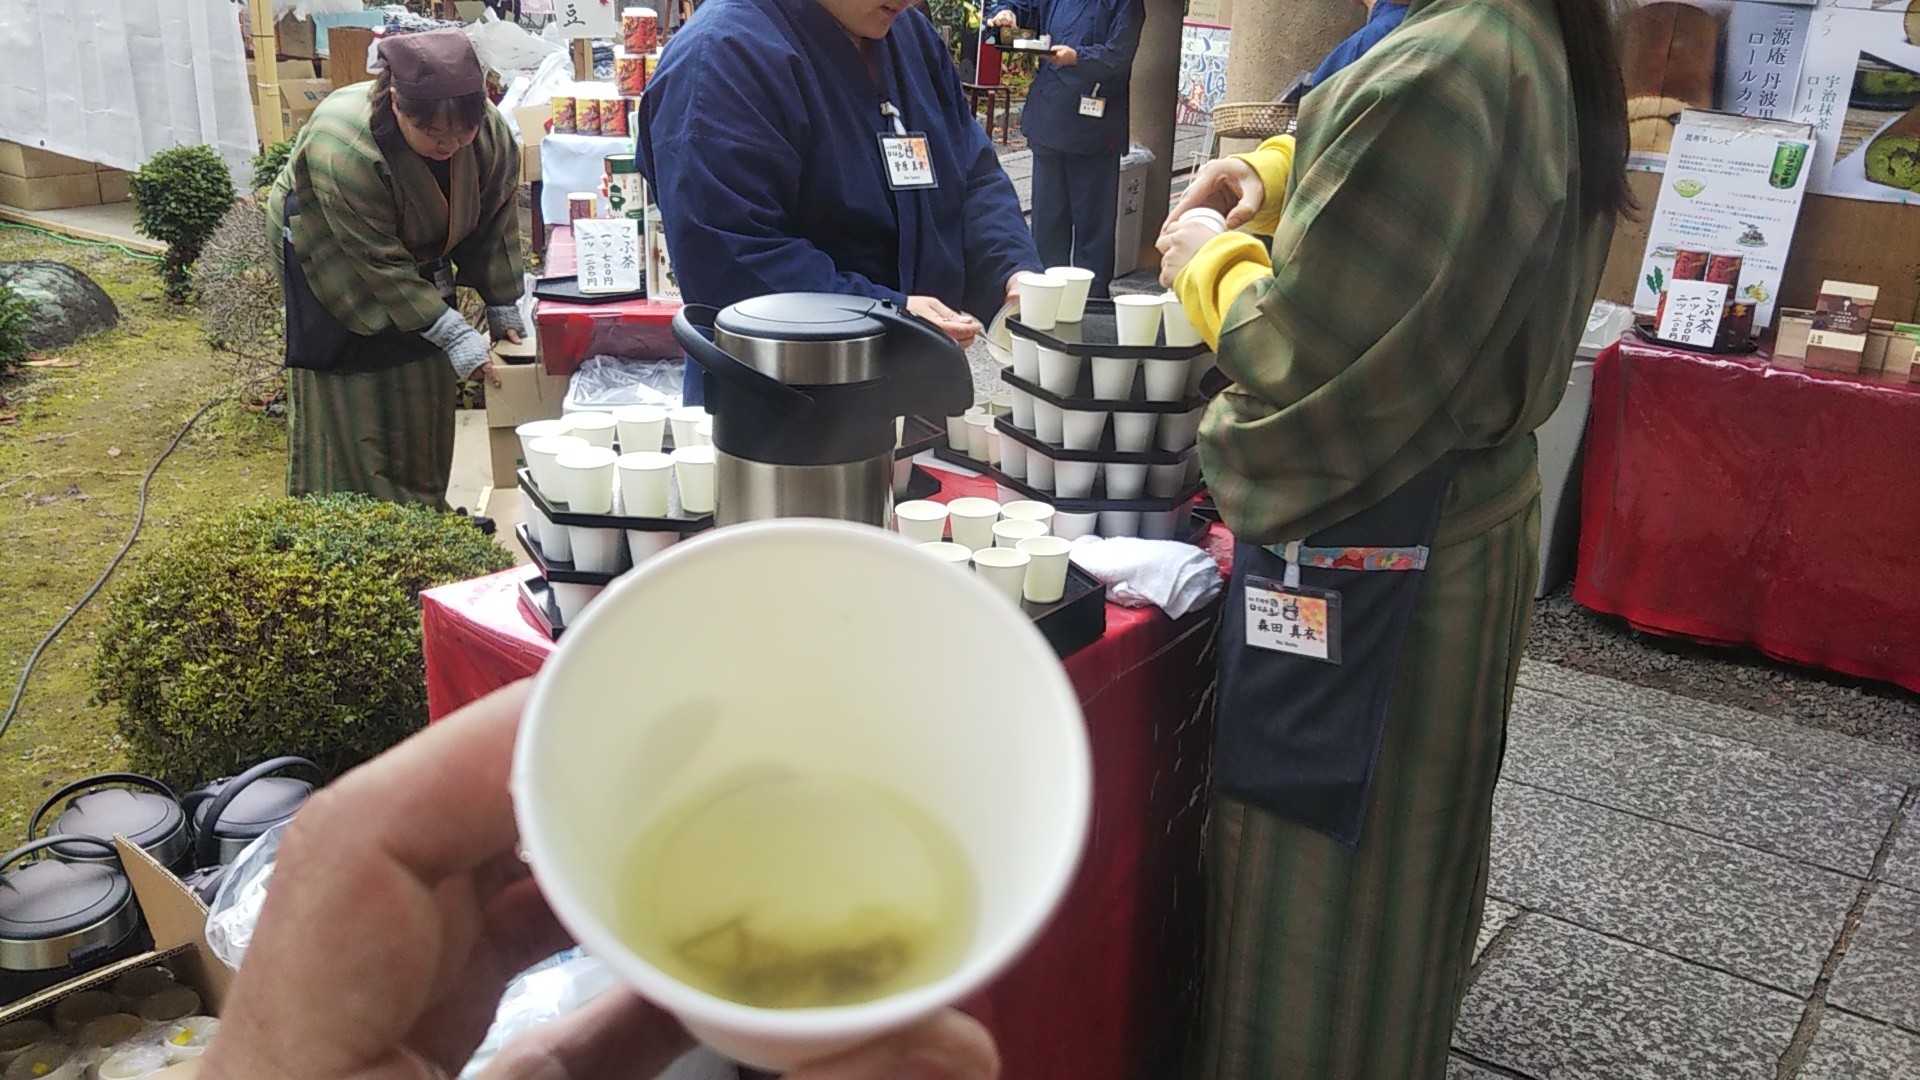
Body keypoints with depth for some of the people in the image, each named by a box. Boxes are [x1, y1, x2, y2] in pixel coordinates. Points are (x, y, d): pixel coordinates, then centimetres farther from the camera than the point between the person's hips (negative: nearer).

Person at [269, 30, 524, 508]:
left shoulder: (490, 131, -24)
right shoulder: (341, 151, -39)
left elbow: (496, 223, -9)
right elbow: (381, 264, -32)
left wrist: (503, 309, -8)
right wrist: (455, 335, -33)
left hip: (419, 259, 5)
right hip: (336, 263, -5)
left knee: (422, 393, 11)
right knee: (350, 403, -4)